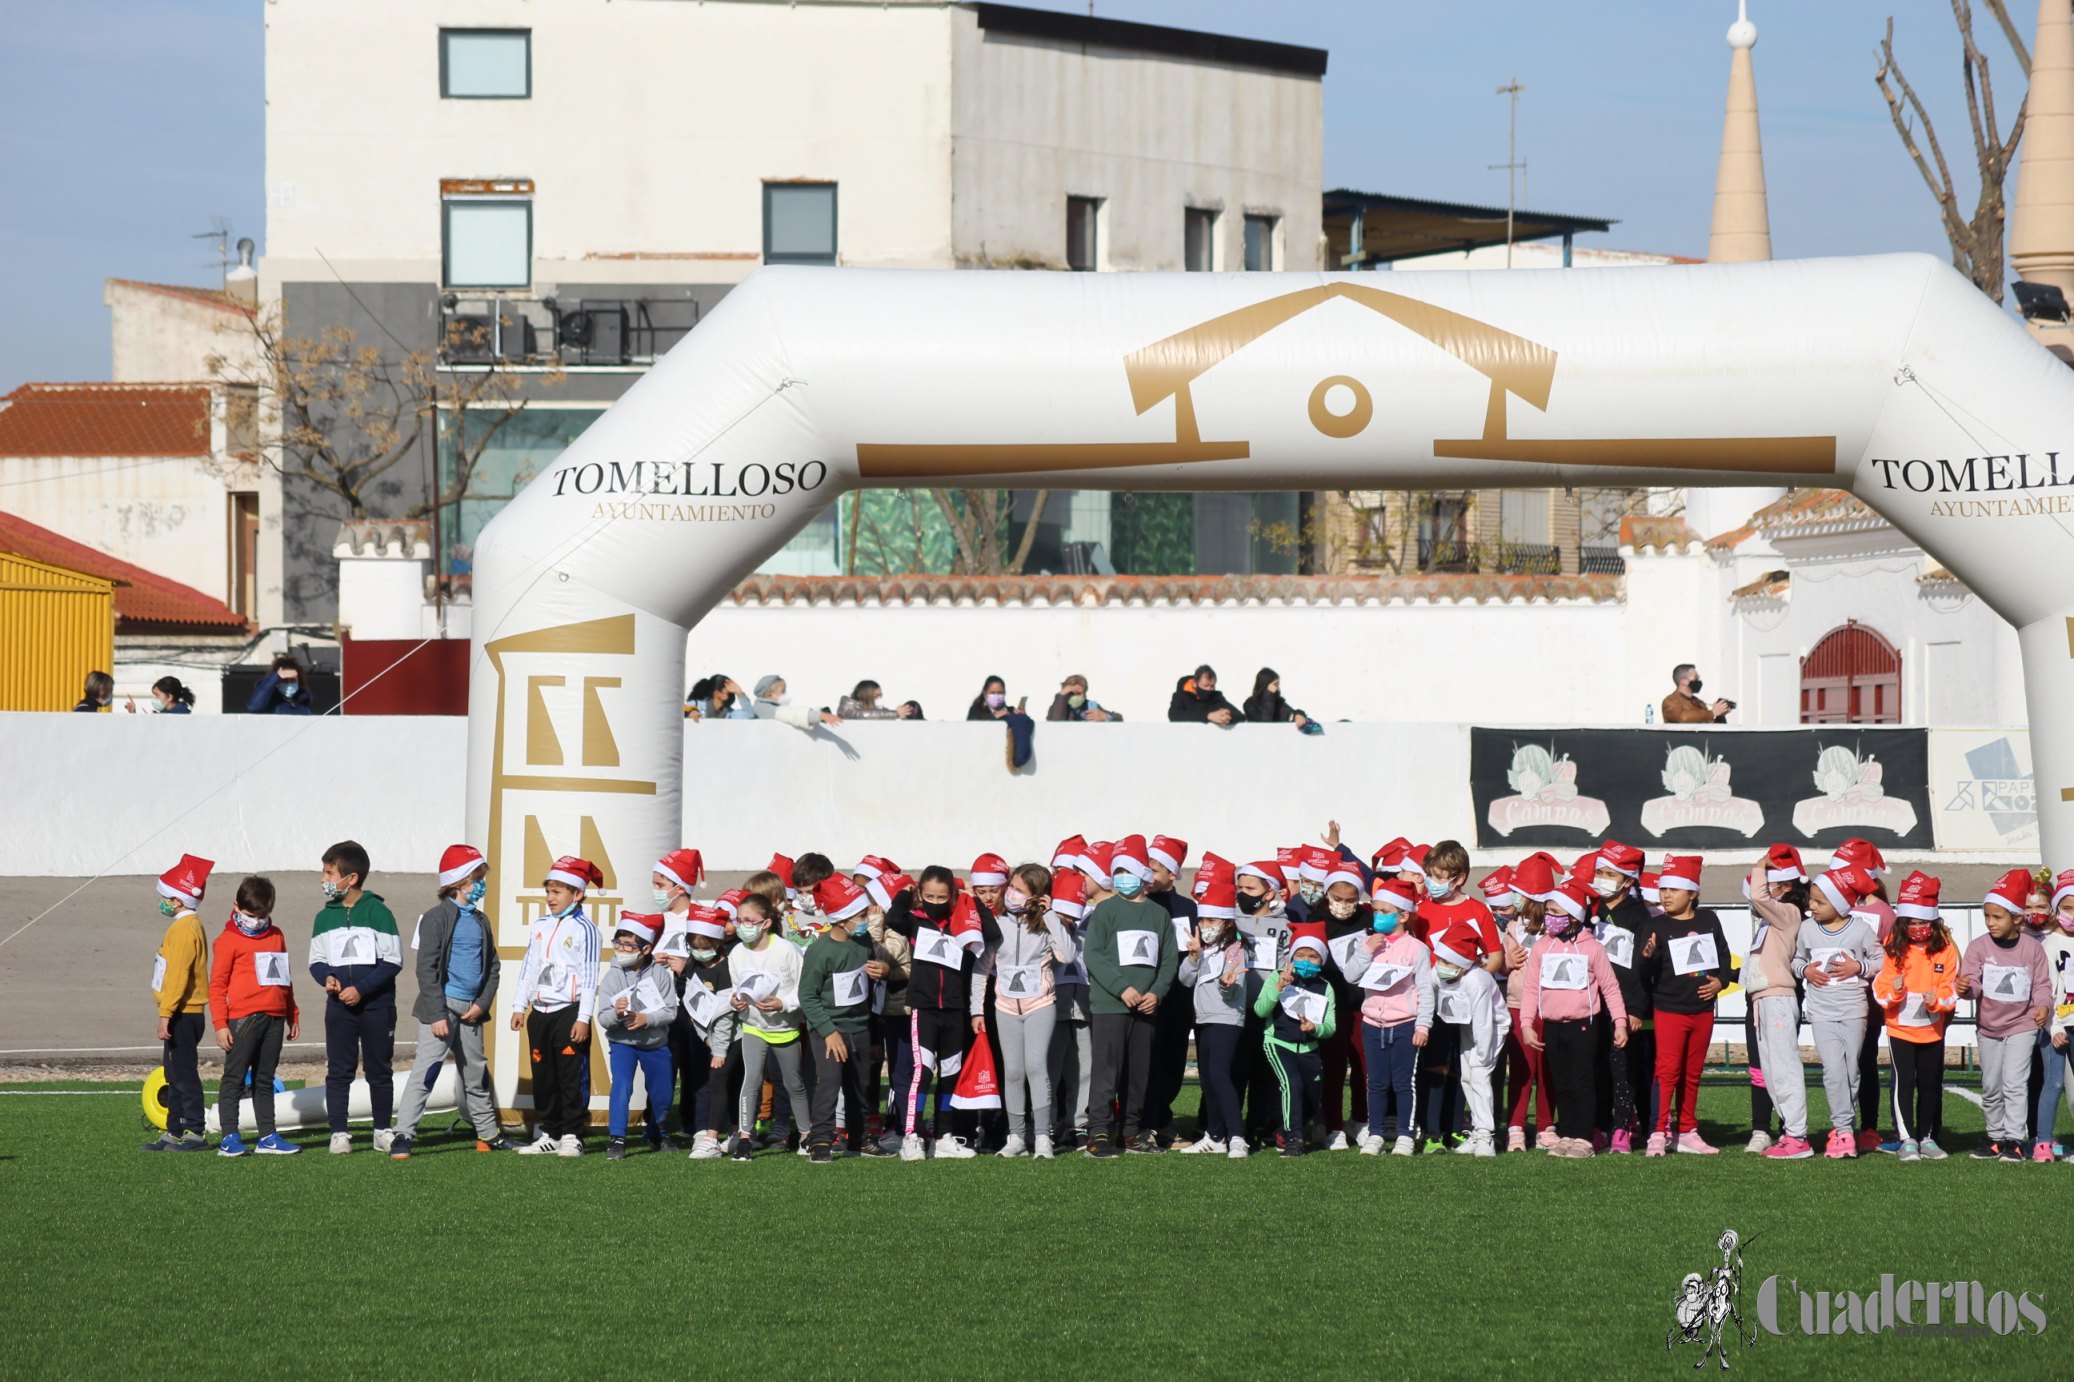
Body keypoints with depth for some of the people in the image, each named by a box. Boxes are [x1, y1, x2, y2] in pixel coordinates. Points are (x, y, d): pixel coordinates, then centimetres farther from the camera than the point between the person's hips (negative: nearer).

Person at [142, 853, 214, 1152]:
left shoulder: (183, 929, -16)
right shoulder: (190, 926, 17)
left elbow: (178, 974, -22)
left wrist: (166, 1014, -23)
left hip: (182, 1014, -11)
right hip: (186, 1013, 11)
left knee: (183, 1074, -8)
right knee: (175, 1074, 14)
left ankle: (194, 1133, -6)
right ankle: (174, 1132, 19)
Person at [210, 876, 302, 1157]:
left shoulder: (276, 936, 16)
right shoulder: (229, 940, -2)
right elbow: (217, 984, -5)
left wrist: (293, 1015, 23)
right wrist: (220, 1024, -11)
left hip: (274, 1018, 6)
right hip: (242, 1019, -6)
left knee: (265, 1080, 11)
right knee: (234, 1078, -3)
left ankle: (267, 1137, 13)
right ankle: (229, 1137, -3)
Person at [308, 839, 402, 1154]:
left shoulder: (377, 912, -6)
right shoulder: (325, 917, 8)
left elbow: (393, 962, -7)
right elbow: (316, 960, 14)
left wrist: (361, 989, -16)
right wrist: (327, 977, -9)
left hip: (376, 1005, -3)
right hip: (339, 1007, 3)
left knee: (379, 1070, 6)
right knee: (338, 1071, 1)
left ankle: (383, 1131, 16)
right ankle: (338, 1133, 4)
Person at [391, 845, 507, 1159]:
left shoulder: (480, 920, 14)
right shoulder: (437, 917, -8)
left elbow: (493, 967, 16)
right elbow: (427, 968, -13)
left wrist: (482, 1004, 0)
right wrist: (437, 1014, -19)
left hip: (471, 1011, 7)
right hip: (442, 1005, -7)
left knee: (476, 1074, 17)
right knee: (425, 1070, -14)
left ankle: (487, 1133, 29)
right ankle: (403, 1135, -15)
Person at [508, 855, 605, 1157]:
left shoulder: (584, 929, -6)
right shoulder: (540, 926, 12)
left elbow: (589, 976, -9)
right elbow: (528, 968, 17)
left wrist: (583, 1018, -13)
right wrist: (519, 1007, 12)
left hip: (570, 1011, -6)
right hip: (540, 1012, 6)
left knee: (572, 1077, -4)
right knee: (543, 1076, 9)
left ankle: (572, 1136, 1)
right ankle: (549, 1135, 16)